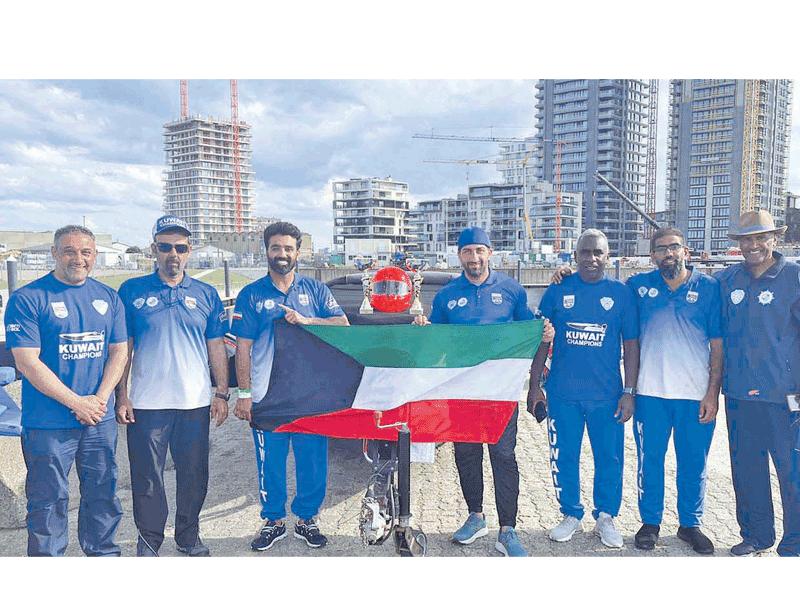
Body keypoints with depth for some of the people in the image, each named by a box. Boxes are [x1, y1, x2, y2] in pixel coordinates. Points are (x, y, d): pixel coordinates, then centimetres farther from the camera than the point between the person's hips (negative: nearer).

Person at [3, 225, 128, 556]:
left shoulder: (108, 297, 8)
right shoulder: (27, 299, -7)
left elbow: (119, 352, 6)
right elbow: (28, 363, -12)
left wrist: (99, 398, -8)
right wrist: (77, 403, -14)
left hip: (100, 418, 4)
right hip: (48, 422, -4)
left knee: (103, 492, 15)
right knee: (49, 499, 6)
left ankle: (103, 553, 32)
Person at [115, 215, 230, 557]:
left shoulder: (206, 294, 6)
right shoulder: (132, 291, 2)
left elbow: (216, 347, 8)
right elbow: (123, 348, 3)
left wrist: (222, 394, 3)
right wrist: (121, 396, -3)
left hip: (195, 402, 2)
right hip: (146, 404, -1)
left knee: (194, 476, 11)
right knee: (147, 478, 8)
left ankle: (189, 536, 31)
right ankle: (148, 541, 27)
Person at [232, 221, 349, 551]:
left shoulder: (315, 289, 7)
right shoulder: (251, 295, 4)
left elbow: (343, 325, -1)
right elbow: (243, 347, 2)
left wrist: (305, 320, -16)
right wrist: (244, 394, -3)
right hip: (266, 397, -1)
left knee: (313, 461, 8)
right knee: (270, 463, 9)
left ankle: (306, 518, 27)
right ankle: (273, 520, 28)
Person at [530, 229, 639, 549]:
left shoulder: (621, 292, 2)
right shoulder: (558, 290, 2)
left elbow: (631, 345, 4)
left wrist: (629, 391, -1)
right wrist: (534, 385, 2)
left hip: (607, 394, 0)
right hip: (562, 393, 0)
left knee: (609, 457, 8)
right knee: (563, 457, 9)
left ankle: (605, 517, 28)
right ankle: (571, 515, 28)